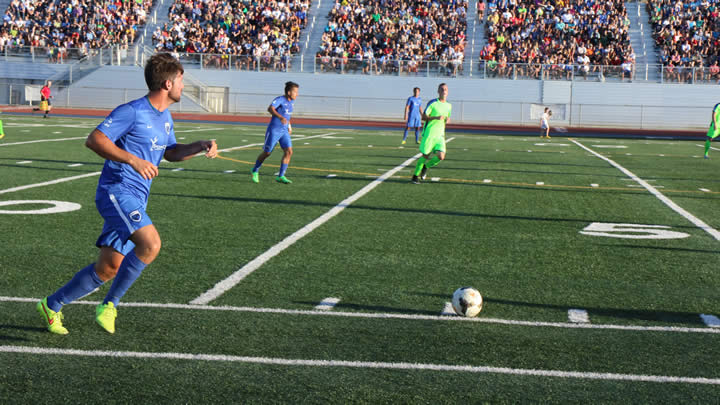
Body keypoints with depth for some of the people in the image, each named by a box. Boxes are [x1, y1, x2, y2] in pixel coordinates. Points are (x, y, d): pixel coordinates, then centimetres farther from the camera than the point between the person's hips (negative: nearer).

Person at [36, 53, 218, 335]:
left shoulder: (165, 117, 16)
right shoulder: (132, 111, -12)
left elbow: (170, 153, 30)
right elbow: (94, 140, -18)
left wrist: (199, 147, 11)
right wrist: (133, 159, -28)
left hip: (136, 201, 9)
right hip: (116, 191, -9)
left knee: (109, 268, 6)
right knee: (151, 243, -28)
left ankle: (52, 305, 22)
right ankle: (110, 305, -14)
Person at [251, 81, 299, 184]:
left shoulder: (291, 101, 9)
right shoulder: (280, 99, -16)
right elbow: (270, 109, -33)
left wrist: (289, 125, 26)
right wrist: (280, 117, -46)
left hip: (284, 131, 7)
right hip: (274, 130, -7)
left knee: (289, 151, -10)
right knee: (267, 153, 4)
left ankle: (280, 176, -5)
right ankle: (255, 171, 28)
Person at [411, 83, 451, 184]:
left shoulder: (449, 106, 11)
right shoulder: (432, 103, -6)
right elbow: (424, 117, -9)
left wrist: (447, 120, 3)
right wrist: (436, 117, -22)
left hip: (440, 135, 5)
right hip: (429, 134, -5)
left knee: (441, 157, -12)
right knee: (425, 156, -2)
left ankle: (426, 166, 17)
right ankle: (415, 175, 19)